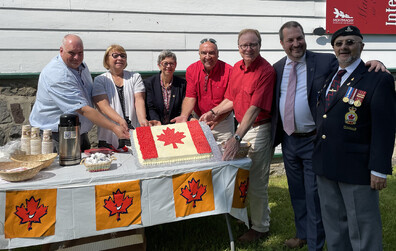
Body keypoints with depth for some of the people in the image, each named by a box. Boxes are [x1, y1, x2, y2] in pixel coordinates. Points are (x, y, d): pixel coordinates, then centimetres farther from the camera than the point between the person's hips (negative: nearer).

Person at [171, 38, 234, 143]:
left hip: (223, 121, -2)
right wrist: (184, 116, -23)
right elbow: (190, 97, -6)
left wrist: (216, 120, -28)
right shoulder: (191, 70, -4)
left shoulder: (228, 70, -14)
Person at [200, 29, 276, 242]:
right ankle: (246, 214, 38)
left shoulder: (266, 71, -19)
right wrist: (214, 112, 5)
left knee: (257, 181, 3)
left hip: (259, 129, -7)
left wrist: (237, 138, -31)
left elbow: (255, 108, -26)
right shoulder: (237, 67, 5)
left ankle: (260, 227, 22)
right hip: (242, 126, 7)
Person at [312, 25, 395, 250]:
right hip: (325, 165, 7)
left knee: (363, 228, 7)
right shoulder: (328, 78, 13)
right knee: (333, 224, 19)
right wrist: (318, 155, 12)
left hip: (356, 168, -6)